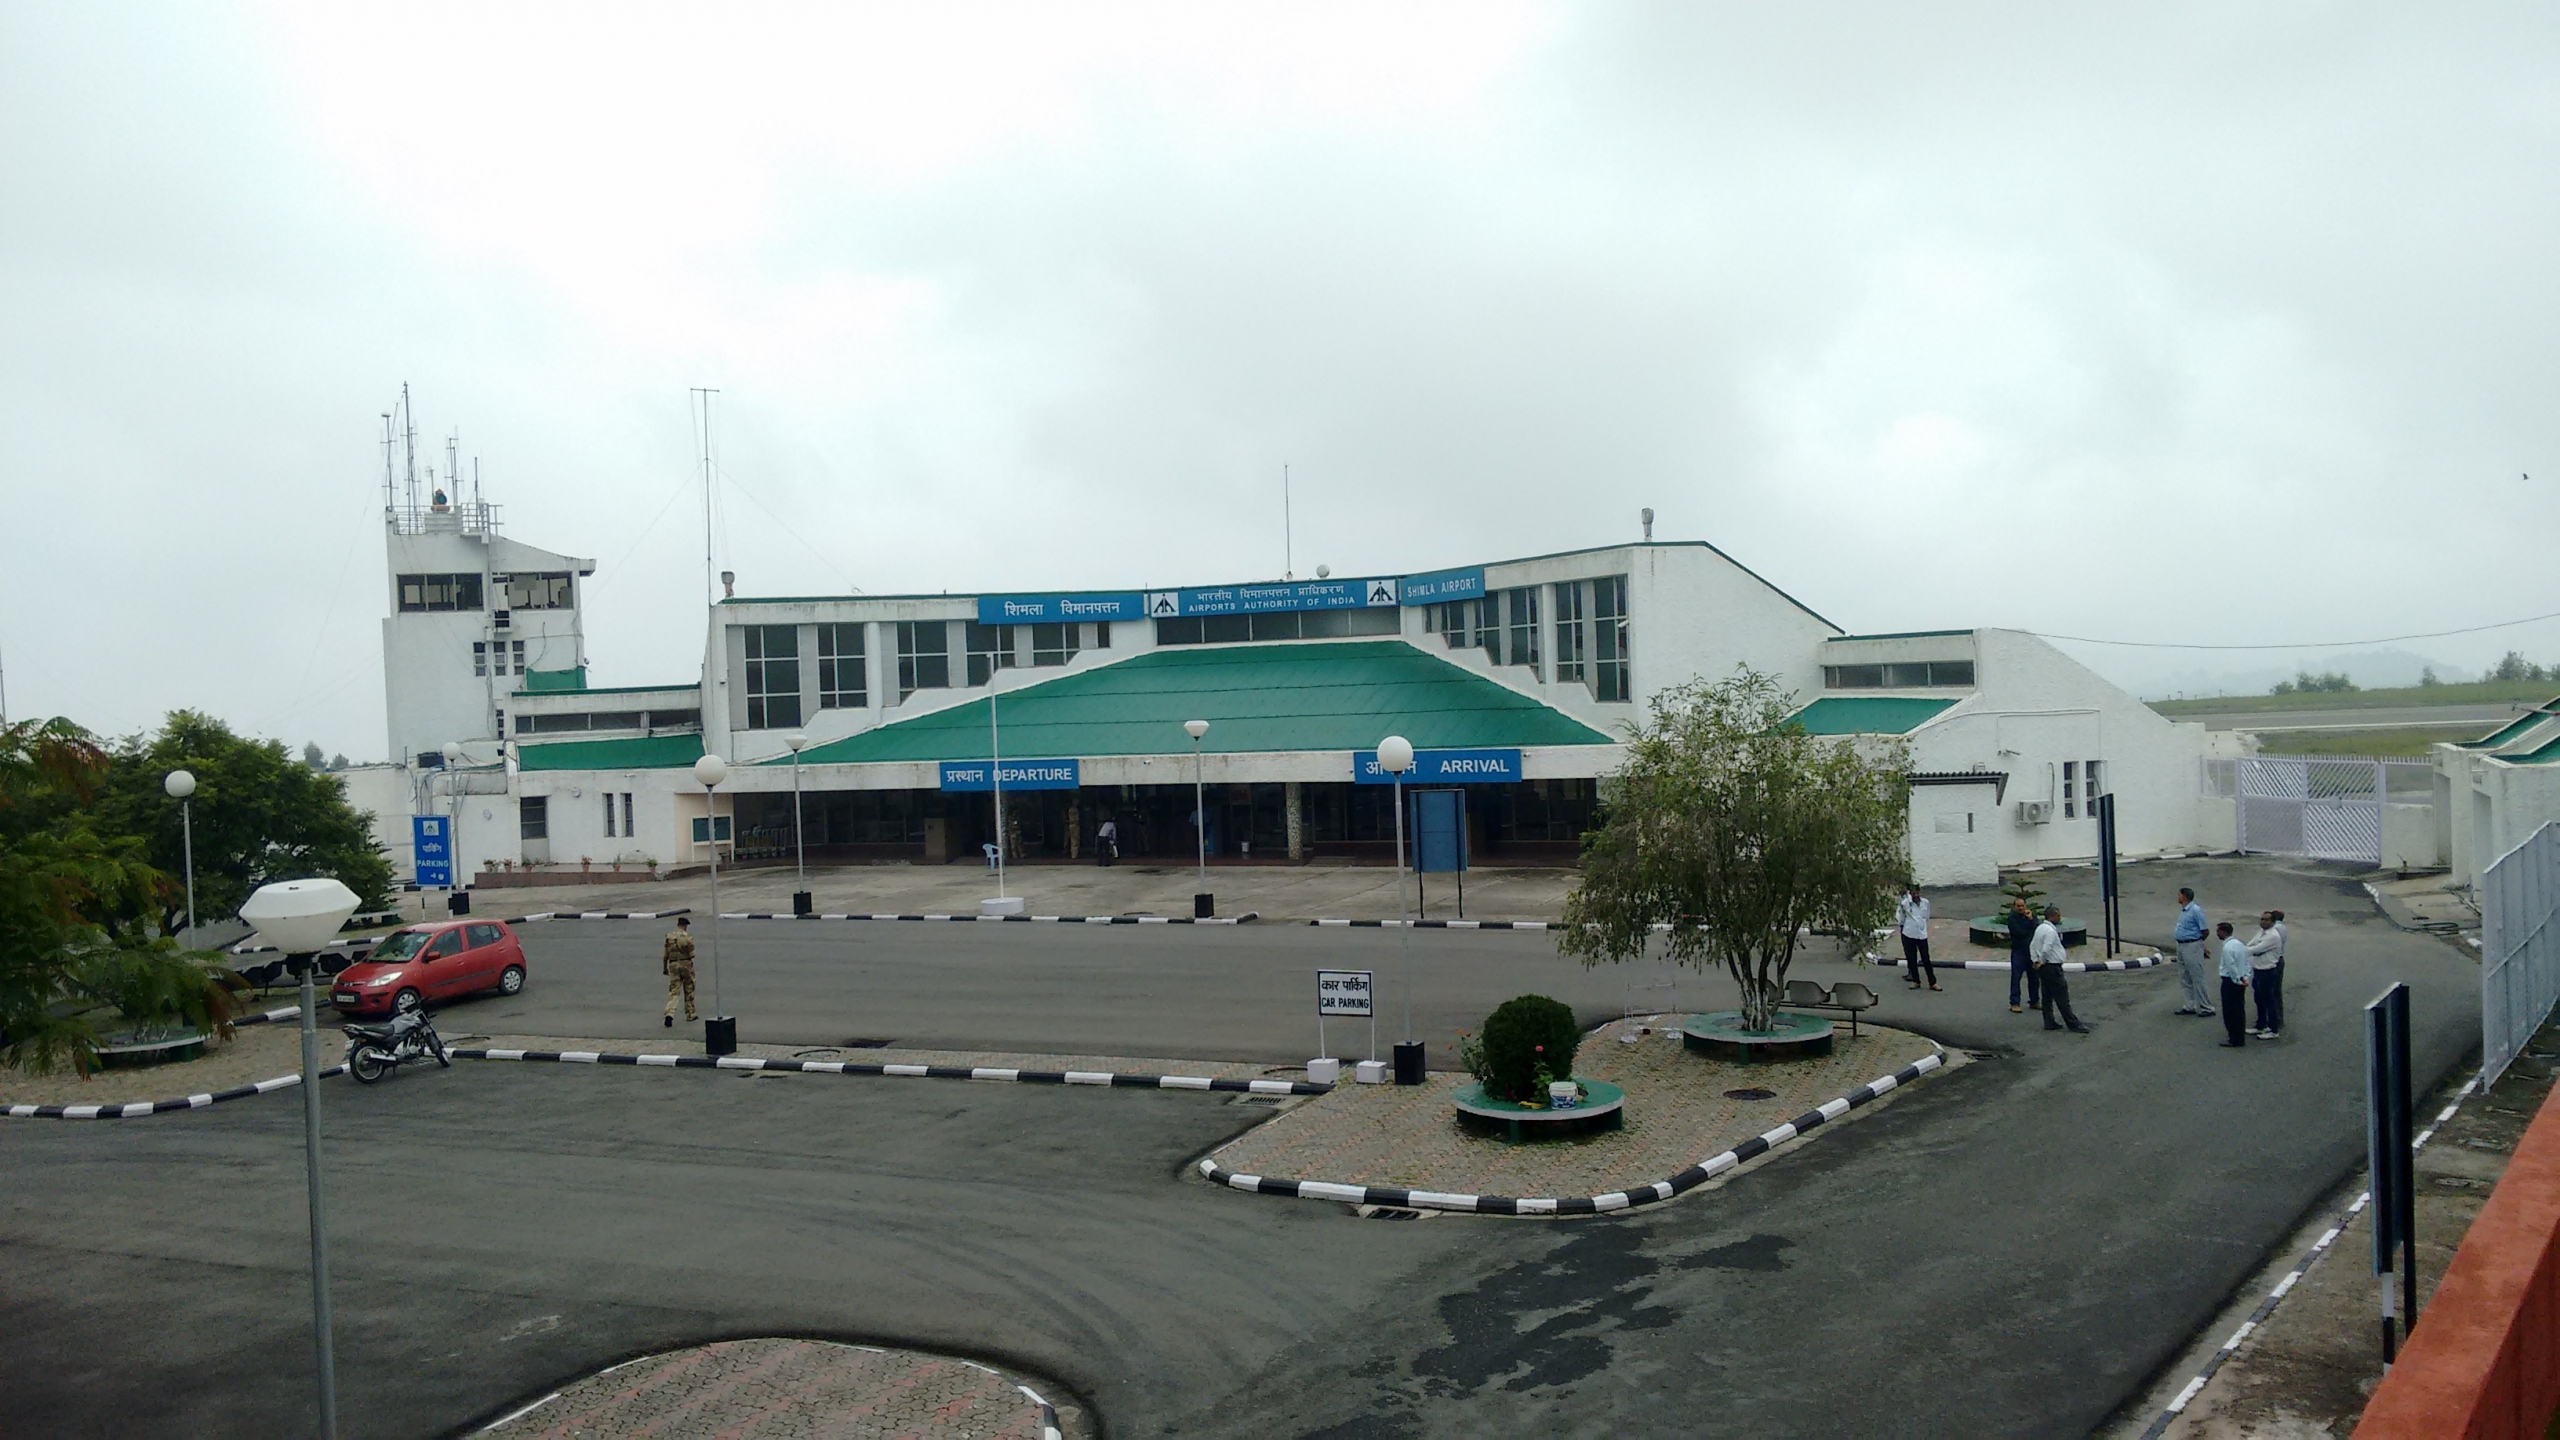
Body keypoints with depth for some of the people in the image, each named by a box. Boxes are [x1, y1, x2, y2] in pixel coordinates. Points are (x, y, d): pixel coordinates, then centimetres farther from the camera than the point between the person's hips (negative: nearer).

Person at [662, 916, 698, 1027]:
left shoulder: (669, 936, -1)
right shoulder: (688, 936, -10)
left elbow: (665, 955, 3)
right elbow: (692, 954, -8)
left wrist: (665, 967, 12)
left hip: (673, 965, 2)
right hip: (686, 964, -2)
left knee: (673, 991, 1)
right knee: (689, 990, 13)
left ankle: (669, 1014, -17)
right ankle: (690, 1014, 21)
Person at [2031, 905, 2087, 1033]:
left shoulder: (2040, 928, 11)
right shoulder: (2050, 931, -19)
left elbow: (2032, 945, 17)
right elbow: (2046, 949, -25)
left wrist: (2035, 960, 13)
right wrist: (2042, 961, -10)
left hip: (2044, 967, 10)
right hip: (2052, 967, -10)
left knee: (2048, 996, 13)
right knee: (2062, 998, -5)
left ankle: (2049, 1023, 17)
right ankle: (2073, 1024, -1)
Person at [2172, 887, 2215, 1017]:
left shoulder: (2196, 911, -17)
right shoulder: (2183, 910, 11)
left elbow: (2204, 931, -15)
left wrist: (2199, 943, 0)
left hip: (2192, 947, -10)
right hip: (2182, 946, 10)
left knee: (2197, 979, -3)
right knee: (2185, 979, 15)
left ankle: (2205, 1008, 4)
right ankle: (2191, 1006, 23)